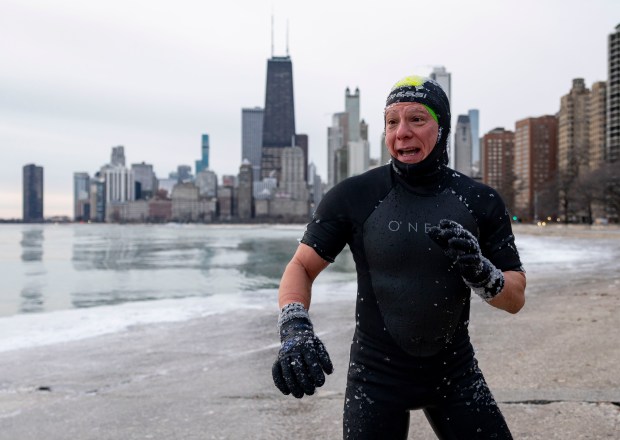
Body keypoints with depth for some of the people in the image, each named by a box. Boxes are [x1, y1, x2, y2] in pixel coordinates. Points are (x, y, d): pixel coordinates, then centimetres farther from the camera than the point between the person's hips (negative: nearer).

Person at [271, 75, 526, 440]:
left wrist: (478, 270, -23)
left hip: (455, 371, 2)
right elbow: (302, 266, -3)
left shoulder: (480, 201, -4)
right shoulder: (354, 196, -10)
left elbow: (516, 299, -1)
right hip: (377, 373, -2)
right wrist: (294, 328, -22)